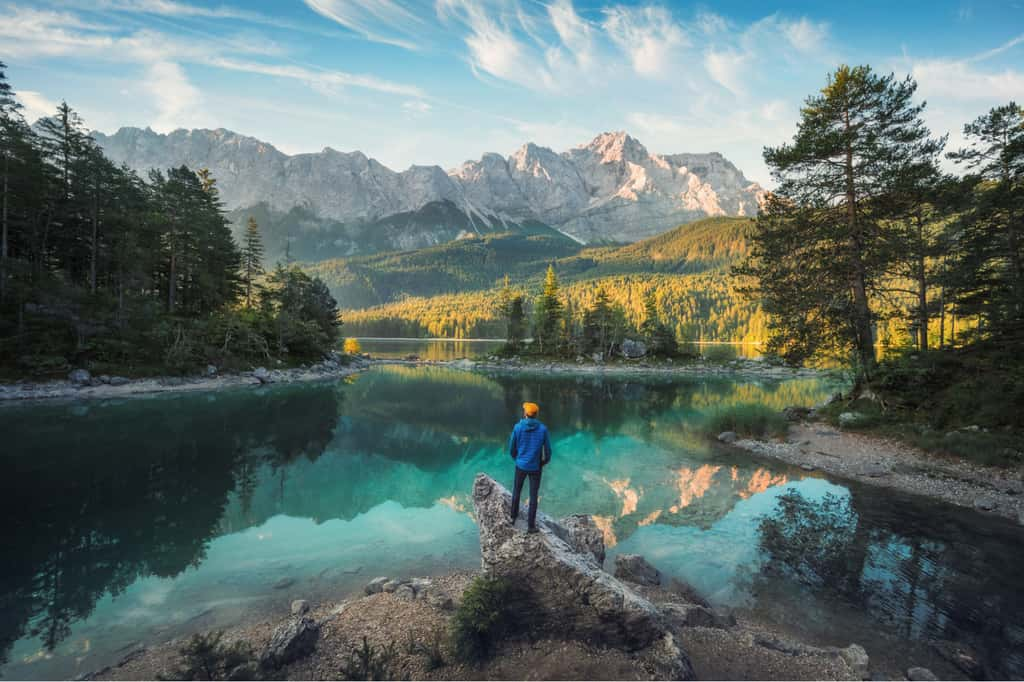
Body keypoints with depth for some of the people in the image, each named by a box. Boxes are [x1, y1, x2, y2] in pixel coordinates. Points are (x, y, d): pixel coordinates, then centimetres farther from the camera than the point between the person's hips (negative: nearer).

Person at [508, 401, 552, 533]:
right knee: (533, 496, 9)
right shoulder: (543, 429, -12)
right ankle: (531, 526, 13)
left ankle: (513, 516, 36)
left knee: (516, 491, 22)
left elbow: (511, 448, -3)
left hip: (520, 465, 1)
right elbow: (547, 450, -7)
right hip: (535, 467, -1)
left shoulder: (517, 427, -12)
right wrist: (544, 462, 13)